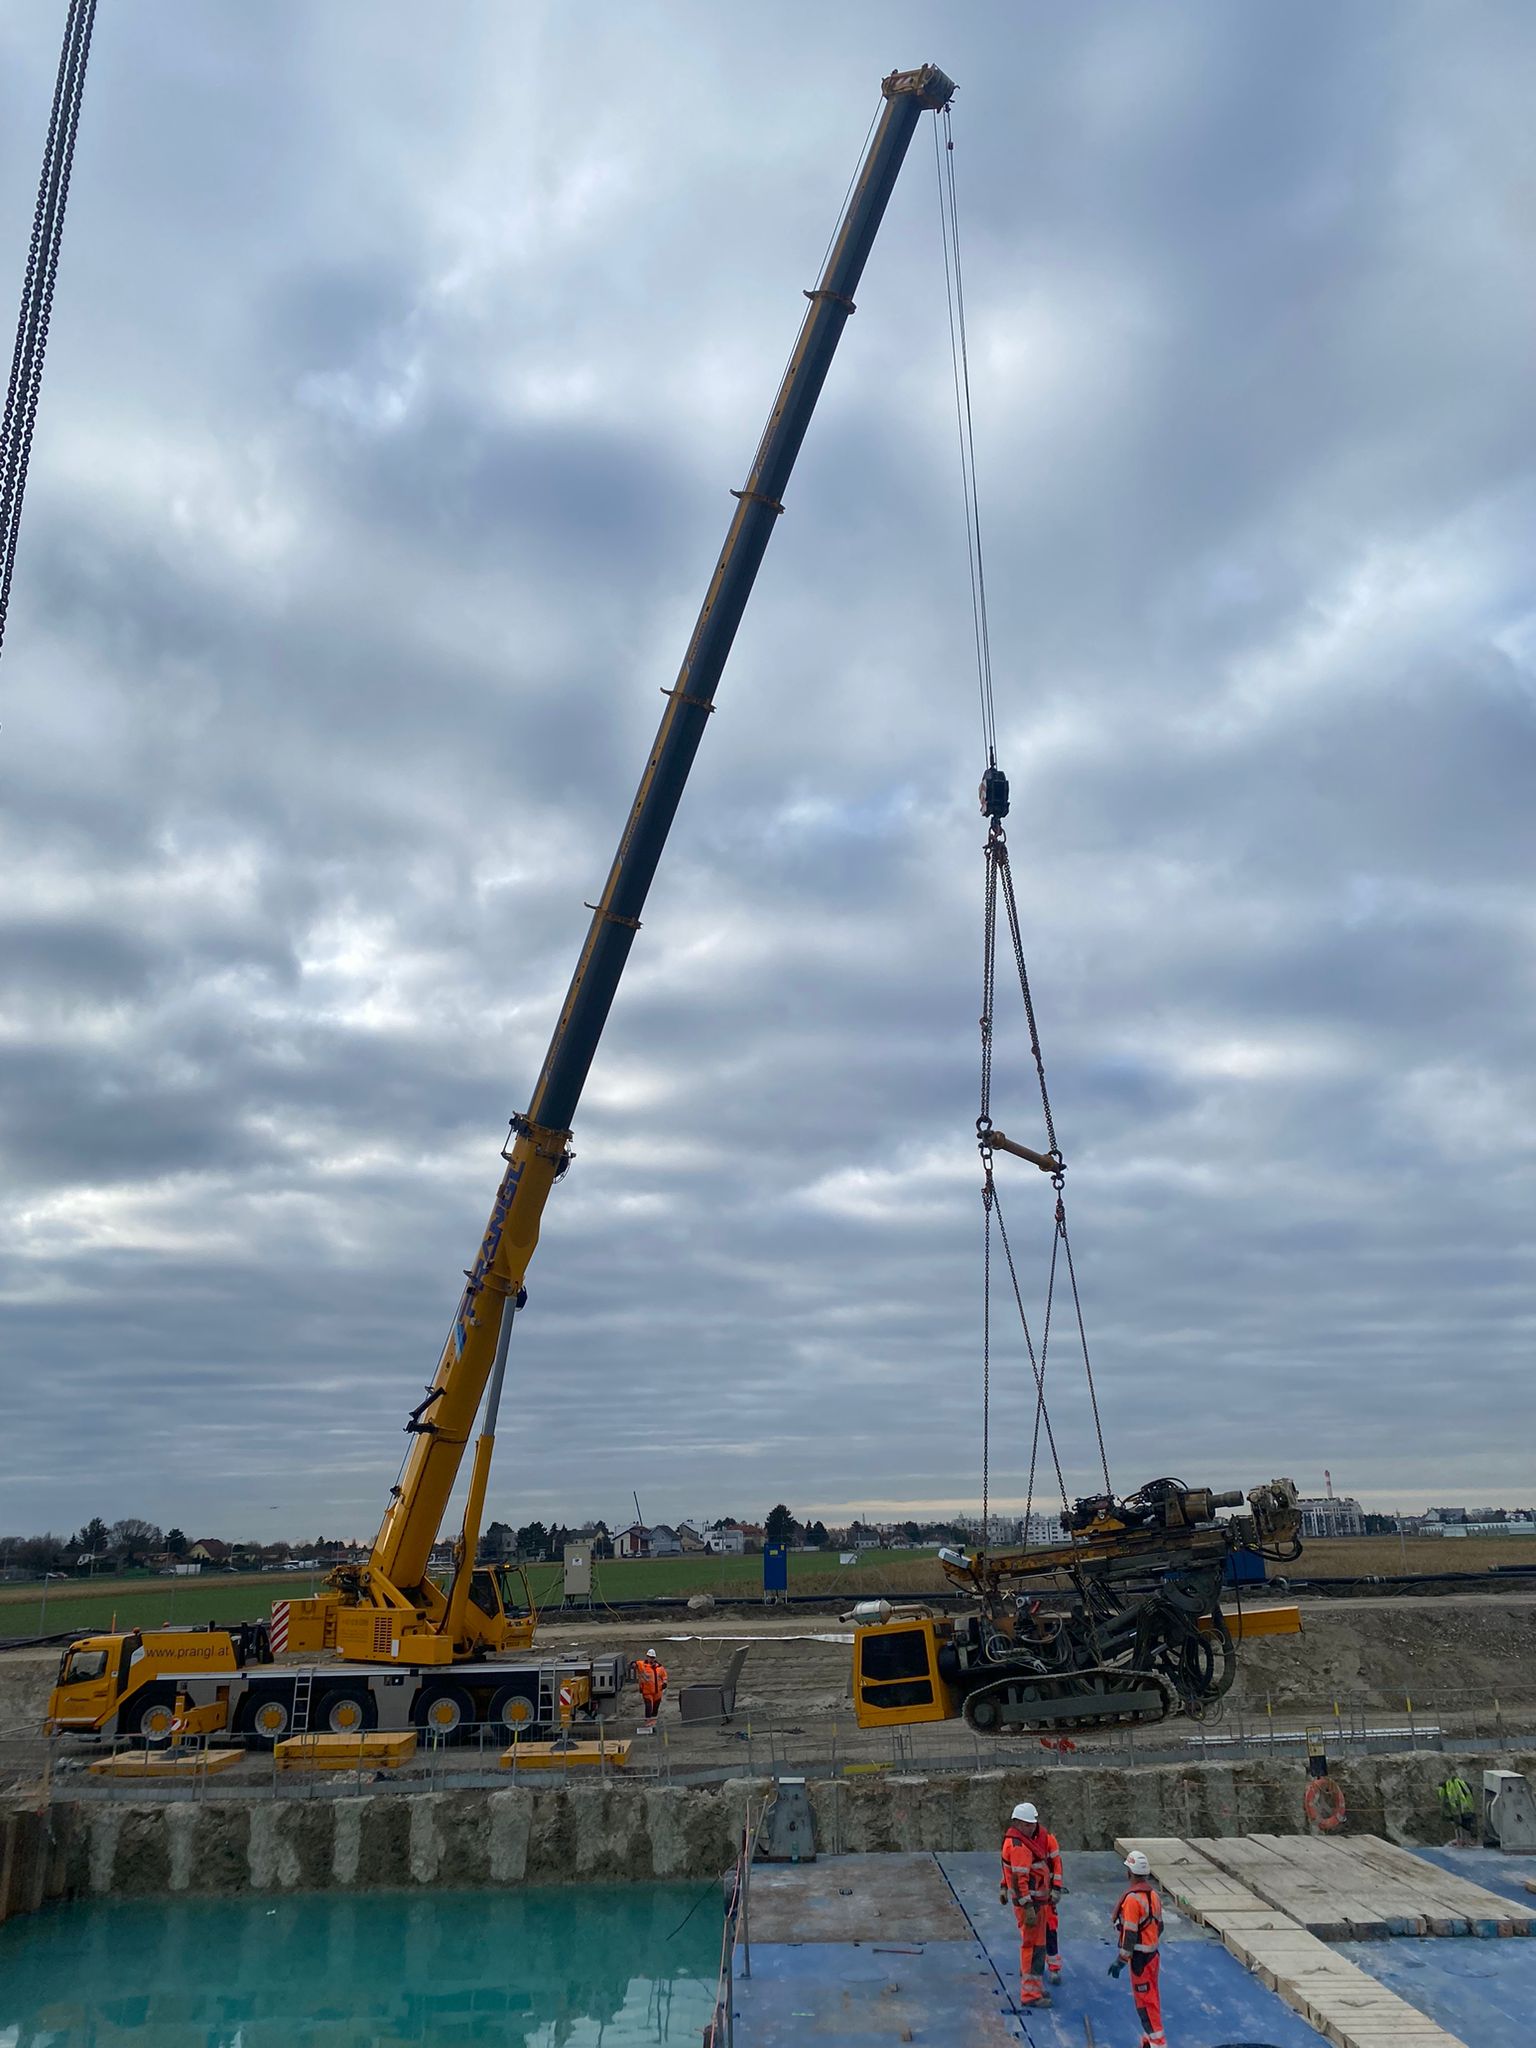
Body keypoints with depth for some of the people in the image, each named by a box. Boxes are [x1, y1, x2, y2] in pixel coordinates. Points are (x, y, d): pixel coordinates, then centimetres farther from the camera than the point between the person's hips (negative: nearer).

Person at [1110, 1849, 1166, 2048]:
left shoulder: (1132, 1898, -24)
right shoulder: (1153, 1893, 4)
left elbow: (1130, 1934, -23)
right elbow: (1159, 1925, 14)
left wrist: (1120, 1960, -17)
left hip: (1139, 1957, -9)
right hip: (1152, 1953, 9)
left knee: (1145, 2000, 0)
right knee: (1151, 1996, 19)